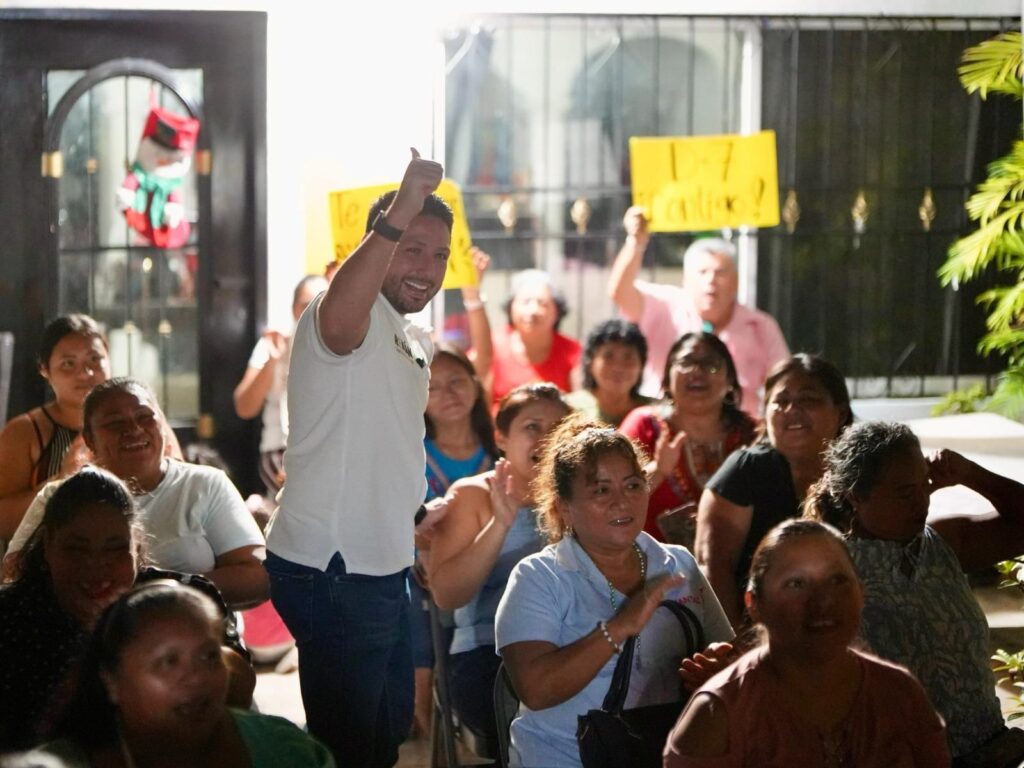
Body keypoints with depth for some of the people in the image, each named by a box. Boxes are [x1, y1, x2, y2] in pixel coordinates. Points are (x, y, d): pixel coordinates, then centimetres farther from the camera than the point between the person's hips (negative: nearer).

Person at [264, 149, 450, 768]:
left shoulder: (413, 341, 16)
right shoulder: (359, 318, -16)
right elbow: (339, 319, -43)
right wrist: (399, 214, -50)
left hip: (382, 568, 10)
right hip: (333, 571, -10)